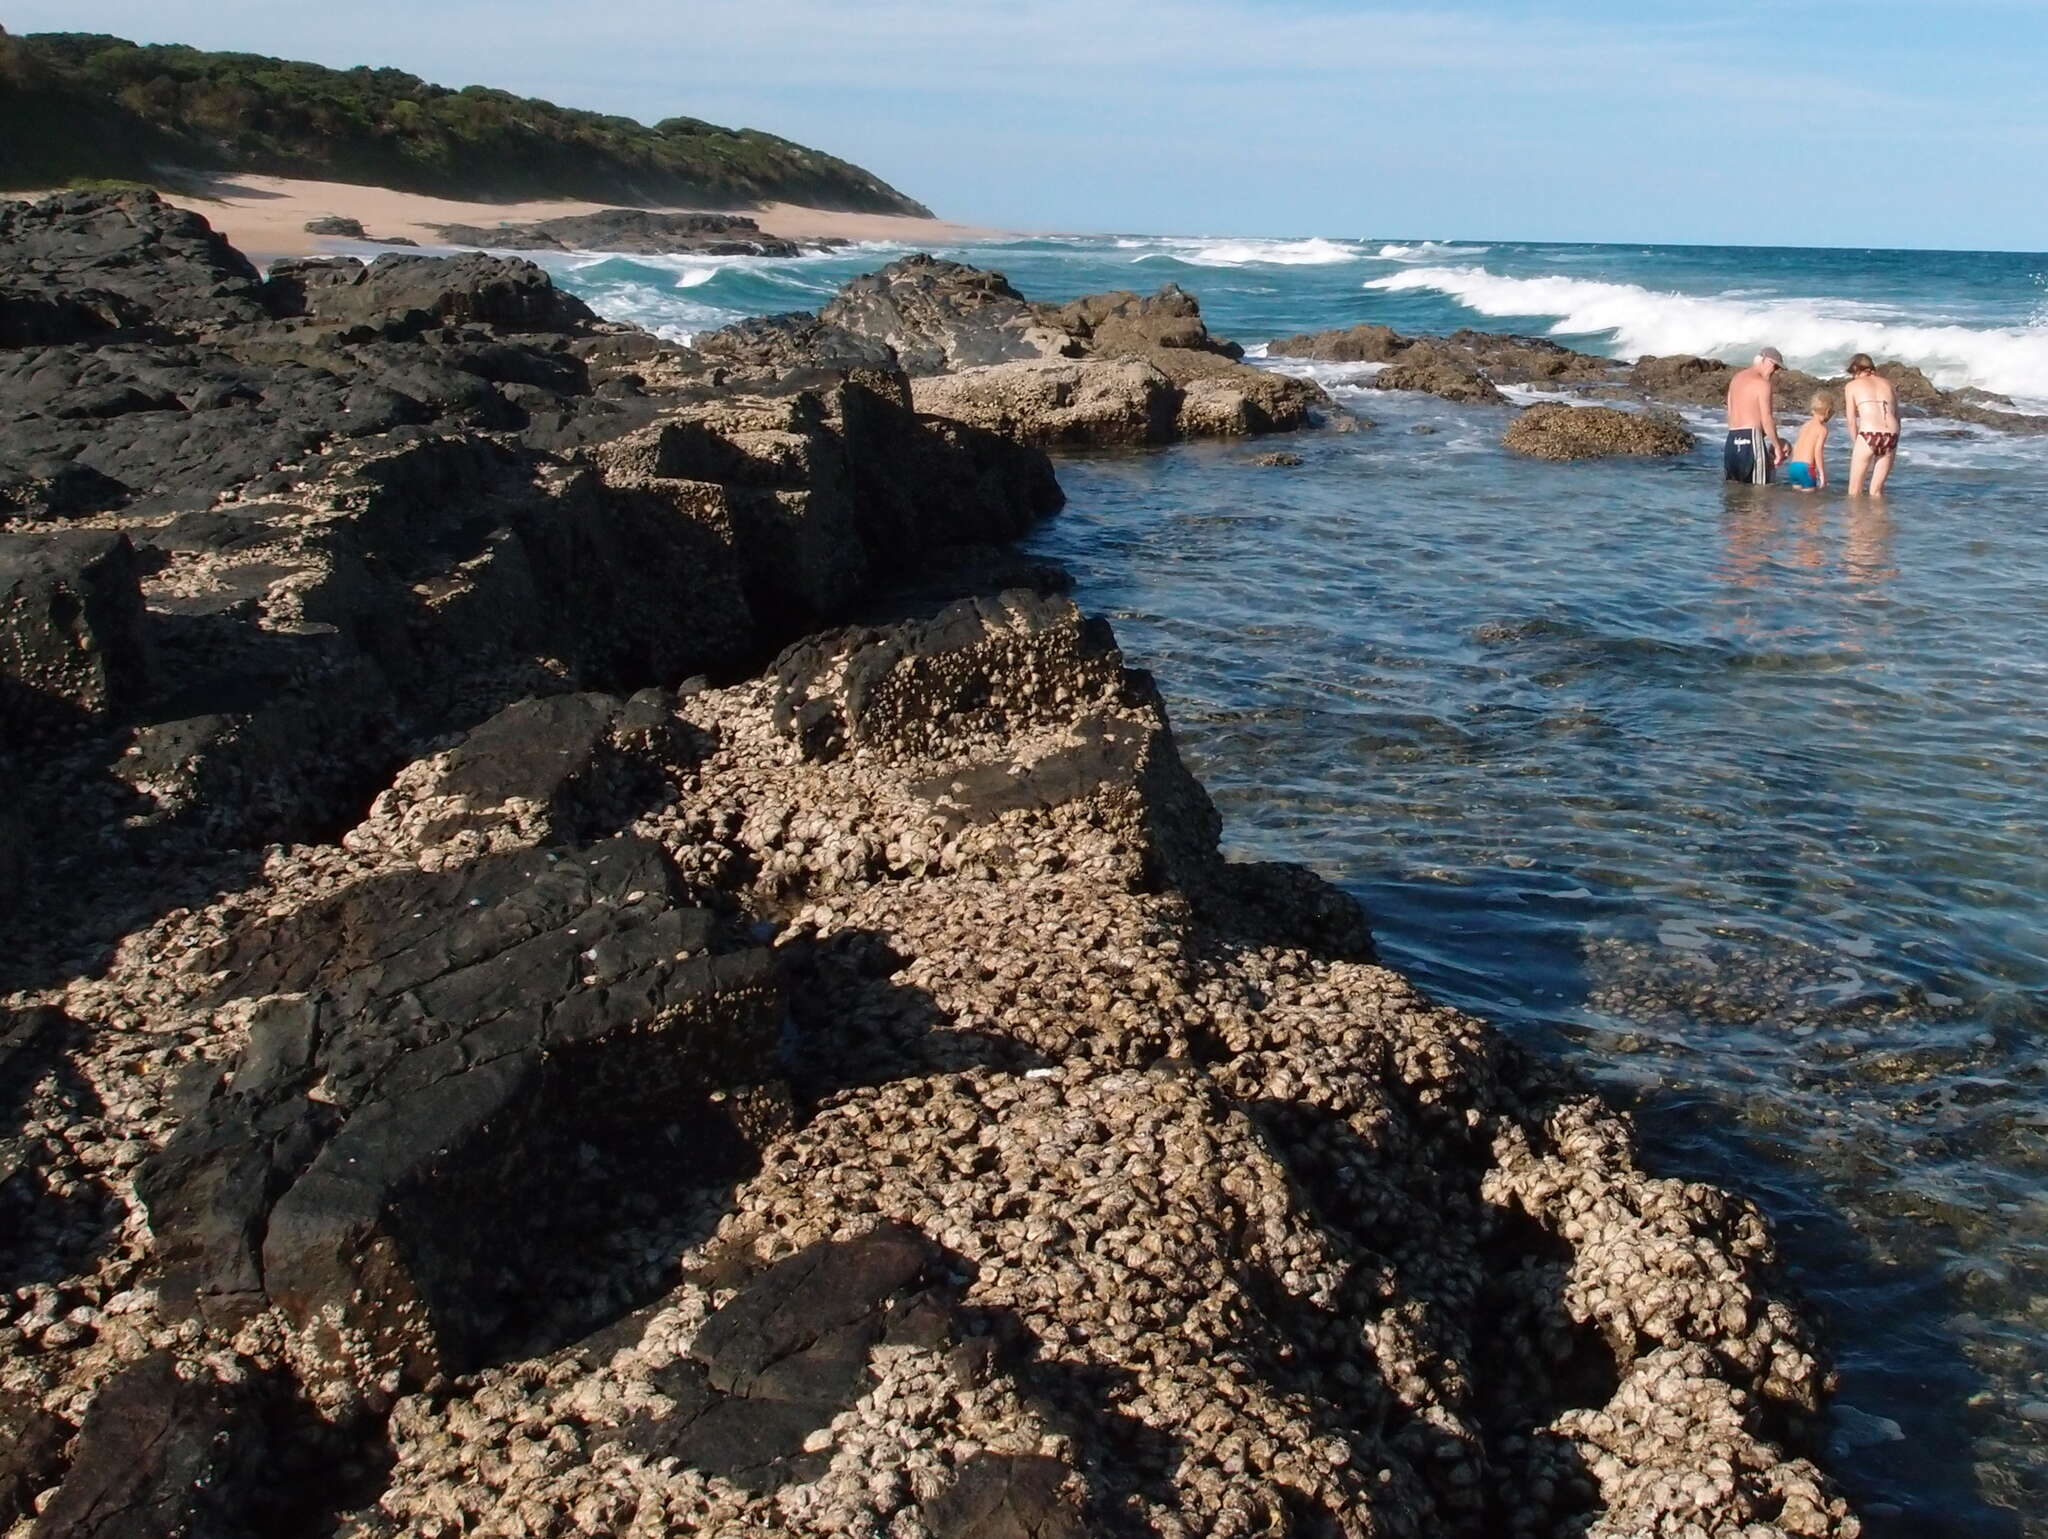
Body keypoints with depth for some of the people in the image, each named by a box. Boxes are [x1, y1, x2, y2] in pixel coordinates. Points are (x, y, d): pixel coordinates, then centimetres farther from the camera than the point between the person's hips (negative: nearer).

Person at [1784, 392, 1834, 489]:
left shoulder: (1805, 425, 17)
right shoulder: (1822, 428, -4)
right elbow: (1818, 451, -14)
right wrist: (1822, 473, -11)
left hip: (1792, 466, 7)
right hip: (1806, 467, -7)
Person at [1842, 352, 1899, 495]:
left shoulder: (1852, 385, 12)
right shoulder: (1887, 383, 22)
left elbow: (1851, 421, 6)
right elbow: (1897, 416, 17)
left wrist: (1856, 443, 15)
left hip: (1869, 435, -4)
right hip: (1891, 436, 4)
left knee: (1854, 491, 8)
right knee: (1876, 491, 14)